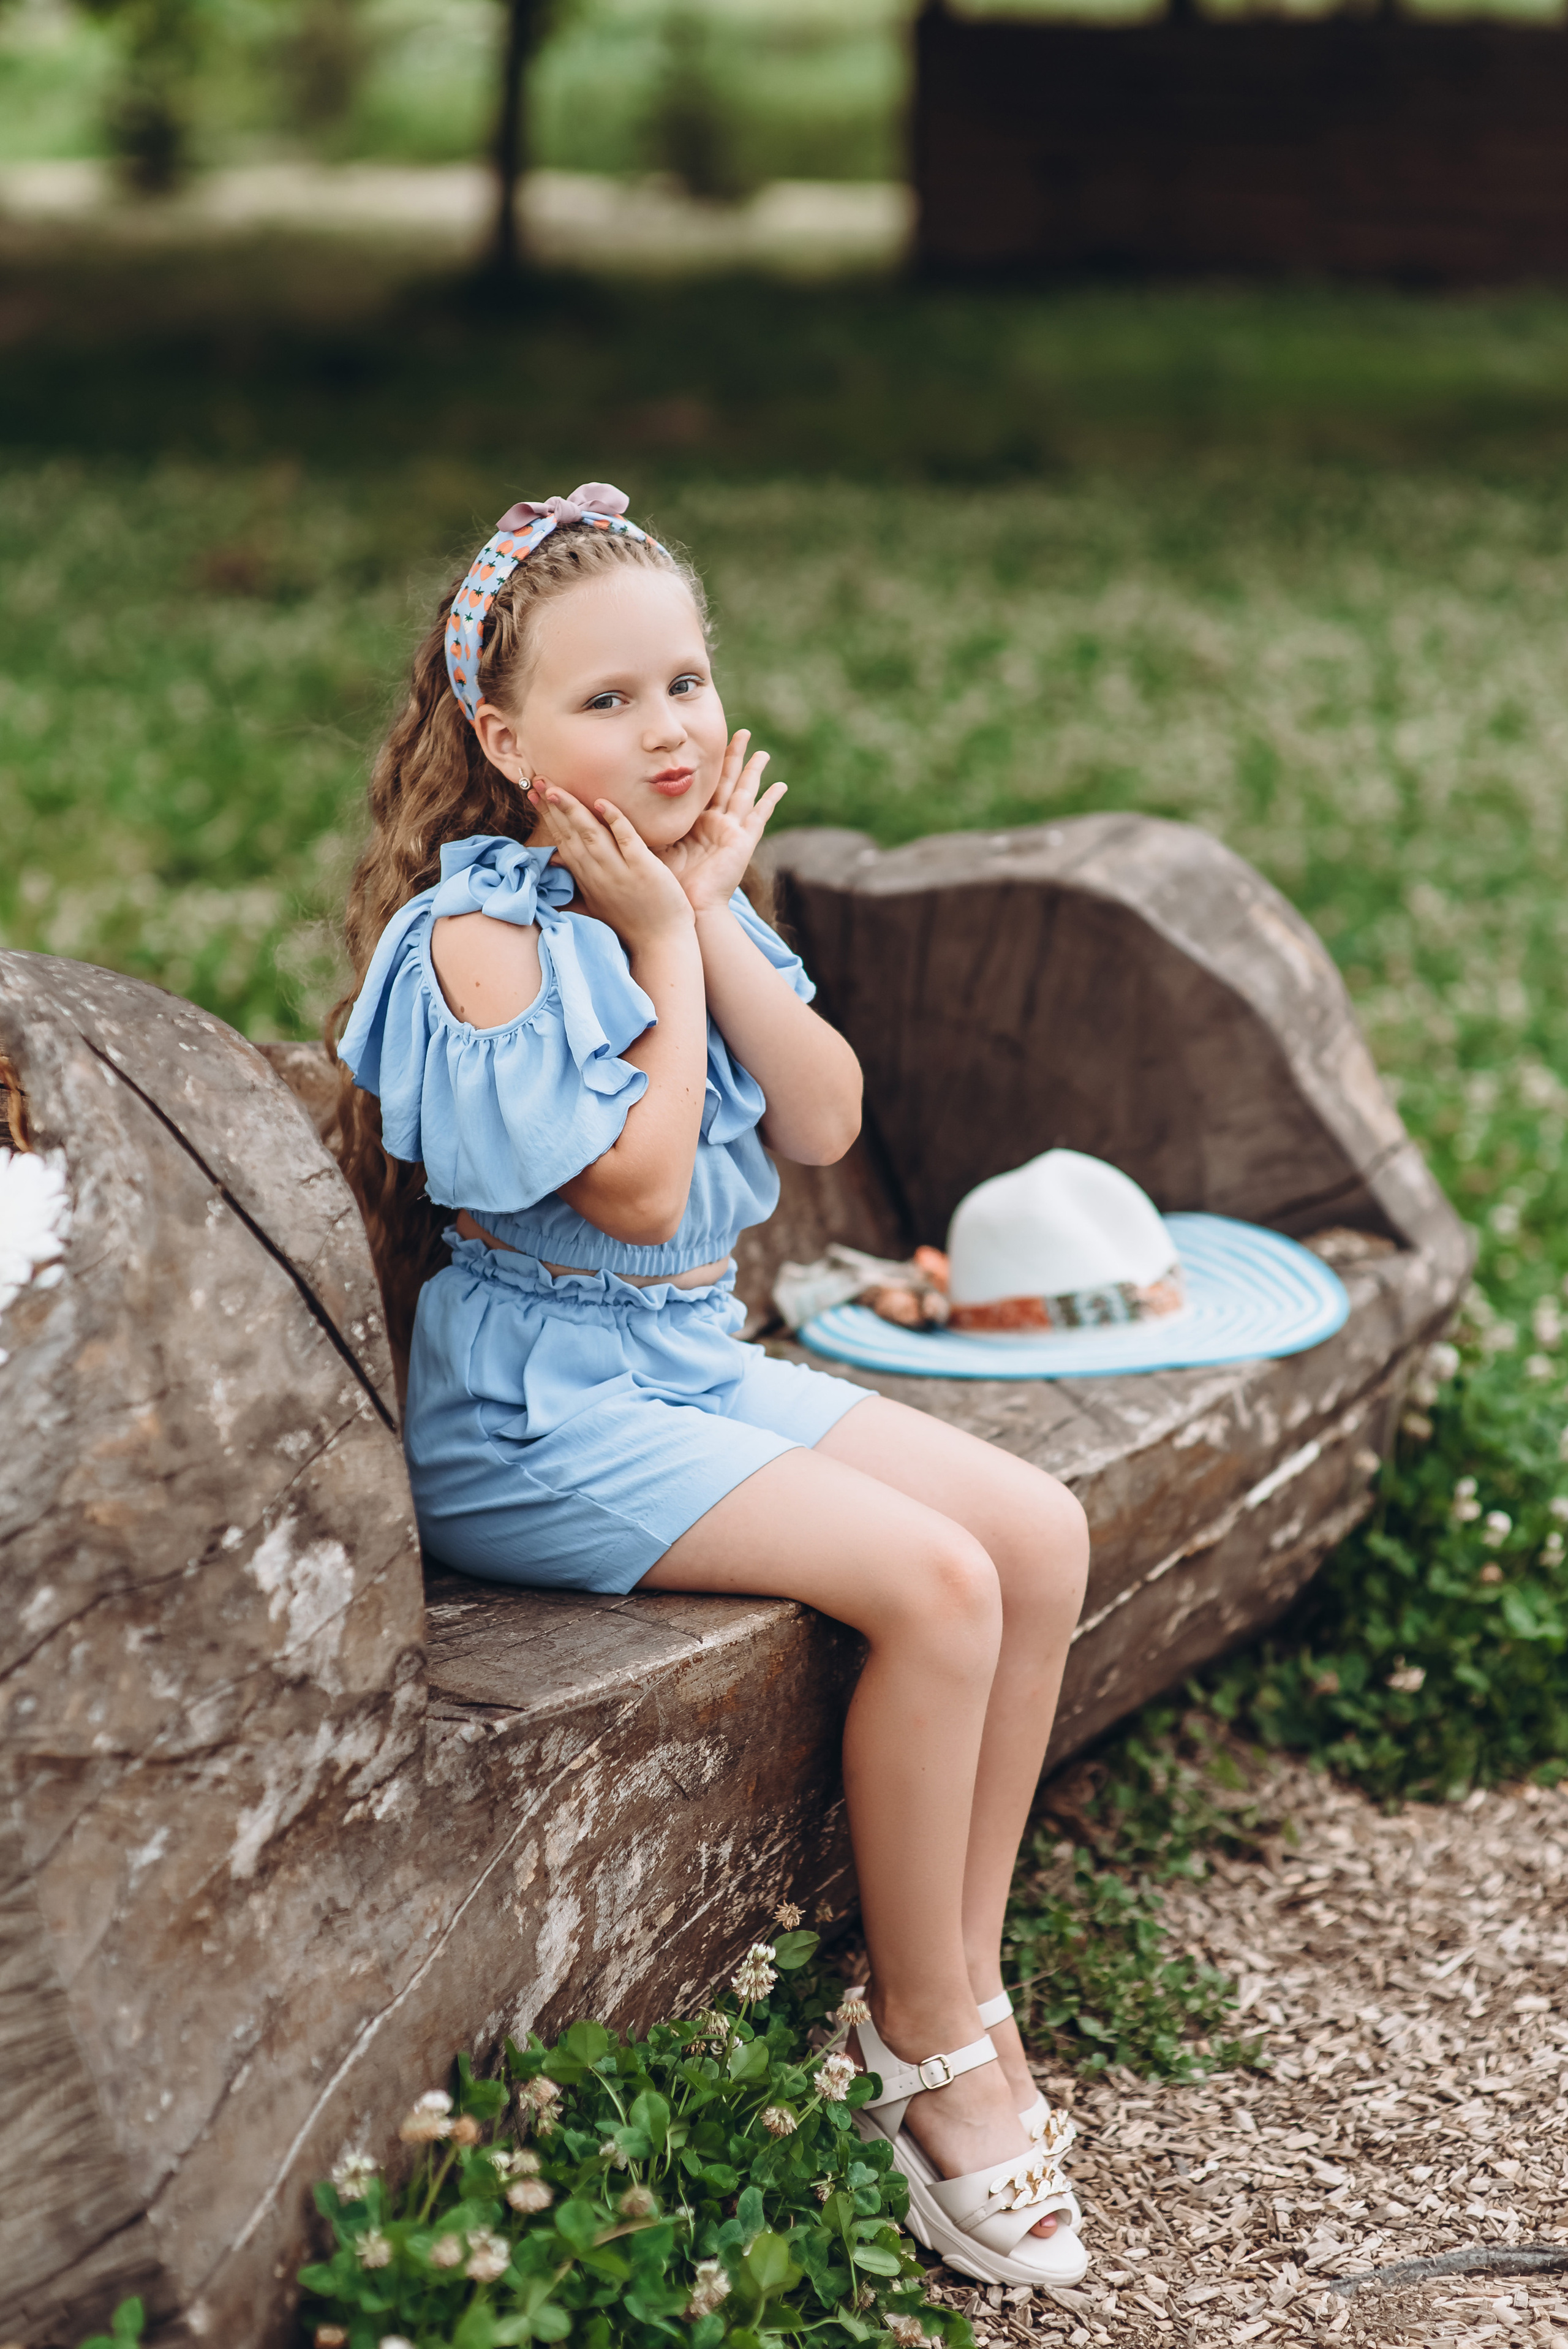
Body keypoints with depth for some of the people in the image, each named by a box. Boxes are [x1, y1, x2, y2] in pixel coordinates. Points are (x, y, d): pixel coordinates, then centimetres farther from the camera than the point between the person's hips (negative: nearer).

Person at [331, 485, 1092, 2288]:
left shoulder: (679, 894, 8)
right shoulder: (482, 936, -17)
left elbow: (821, 1123, -1)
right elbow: (640, 1188, -22)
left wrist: (715, 912, -9)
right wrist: (665, 941, -15)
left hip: (698, 1362, 9)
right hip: (535, 1413, -8)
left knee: (1041, 1535, -3)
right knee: (934, 1583, -21)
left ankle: (962, 1985, 6)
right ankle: (928, 2041, -4)